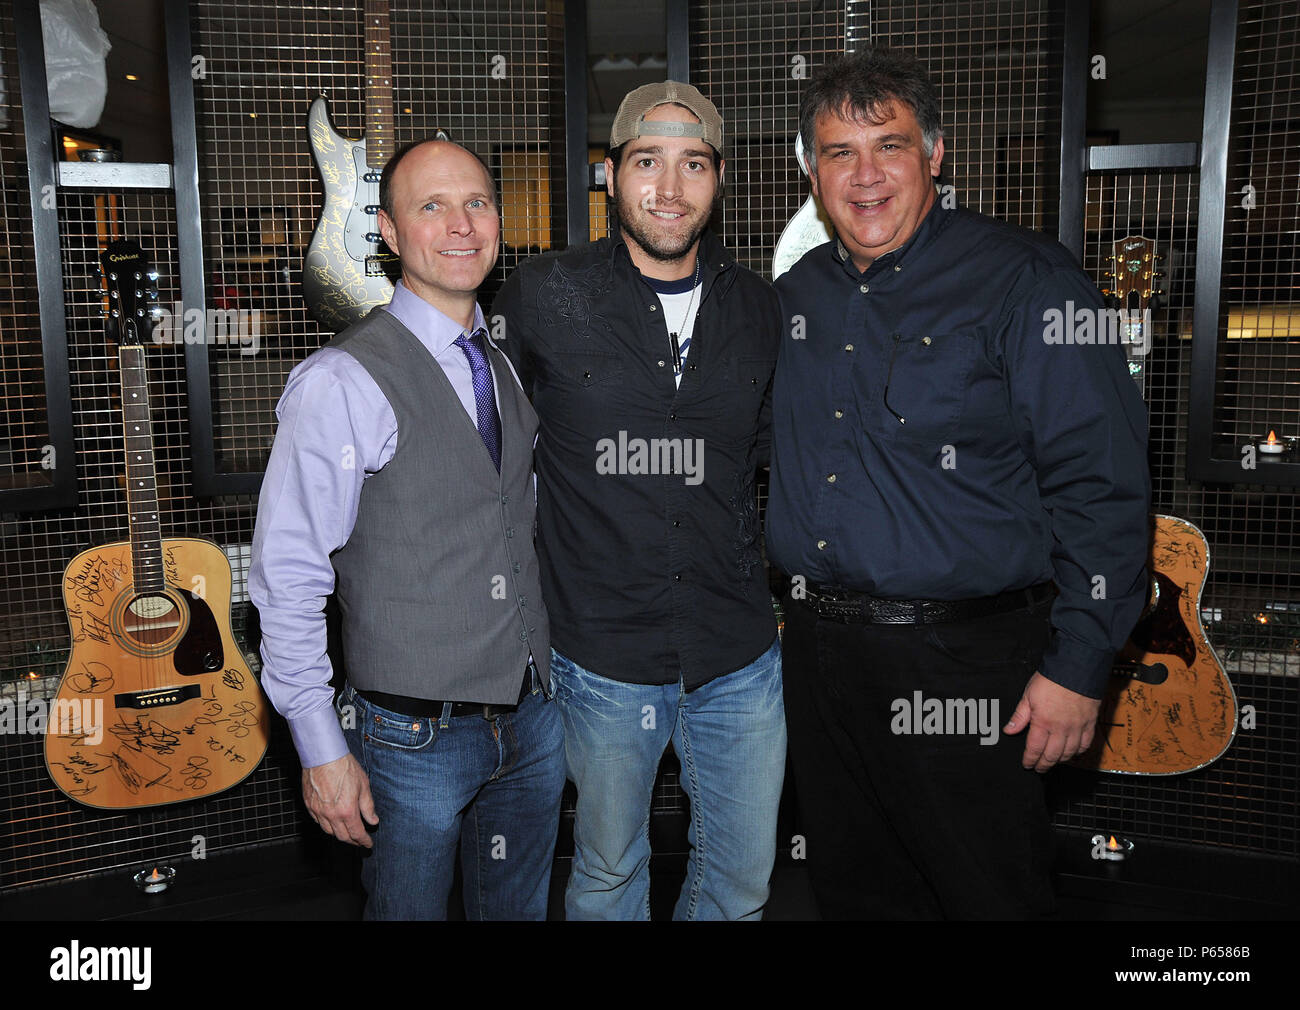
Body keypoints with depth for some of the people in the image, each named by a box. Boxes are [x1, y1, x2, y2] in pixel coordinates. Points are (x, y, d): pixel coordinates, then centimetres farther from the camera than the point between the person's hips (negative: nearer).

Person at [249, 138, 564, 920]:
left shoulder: (511, 367, 6)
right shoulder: (341, 383, -16)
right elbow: (288, 580, -15)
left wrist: (552, 679, 9)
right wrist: (323, 751, -14)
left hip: (534, 717, 6)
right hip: (416, 737, -6)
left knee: (519, 908, 22)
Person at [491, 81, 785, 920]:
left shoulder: (759, 308, 2)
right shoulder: (543, 299, -8)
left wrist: (744, 552, 6)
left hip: (739, 656, 3)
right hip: (606, 656, -2)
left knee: (743, 874, 18)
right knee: (609, 870, 18)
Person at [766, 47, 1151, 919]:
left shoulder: (1027, 282, -10)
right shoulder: (795, 297, 9)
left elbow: (1100, 487, -12)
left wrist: (1077, 667, -15)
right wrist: (788, 603, 14)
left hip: (964, 660, -5)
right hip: (818, 645, 6)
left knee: (989, 896, 10)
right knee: (855, 890, 21)